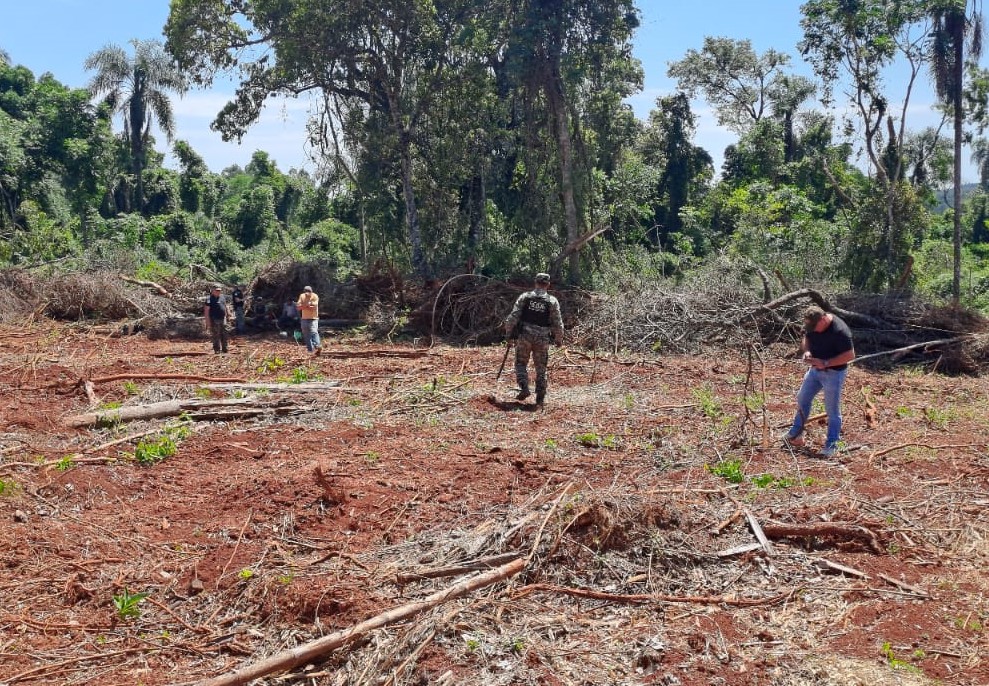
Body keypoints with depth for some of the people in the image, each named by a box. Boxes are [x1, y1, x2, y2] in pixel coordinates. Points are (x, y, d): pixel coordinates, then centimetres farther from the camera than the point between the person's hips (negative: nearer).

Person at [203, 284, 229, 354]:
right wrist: (208, 323, -16)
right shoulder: (209, 299, -11)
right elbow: (206, 311, -12)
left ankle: (224, 349, 19)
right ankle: (217, 350, 4)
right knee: (216, 336, -2)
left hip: (223, 319, 6)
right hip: (214, 320, -6)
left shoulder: (223, 297, 9)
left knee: (224, 335, 10)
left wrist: (226, 316, 19)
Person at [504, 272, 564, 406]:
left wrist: (508, 332, 6)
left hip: (524, 336, -1)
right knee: (541, 369, 11)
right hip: (542, 339, 1)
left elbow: (513, 317, -5)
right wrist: (559, 339, 13)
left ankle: (524, 388, -6)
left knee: (521, 363, 14)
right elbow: (558, 323, 0)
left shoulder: (525, 297, -2)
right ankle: (540, 397, 12)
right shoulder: (552, 301, -1)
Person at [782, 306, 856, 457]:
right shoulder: (811, 325, -6)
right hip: (815, 369, 8)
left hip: (833, 373, -8)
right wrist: (806, 351, -11)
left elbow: (850, 355, -25)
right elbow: (806, 339, 12)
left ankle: (831, 445, 13)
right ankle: (795, 436, 29)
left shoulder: (840, 330, -28)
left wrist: (825, 363, -28)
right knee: (802, 399, 14)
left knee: (832, 410, 2)